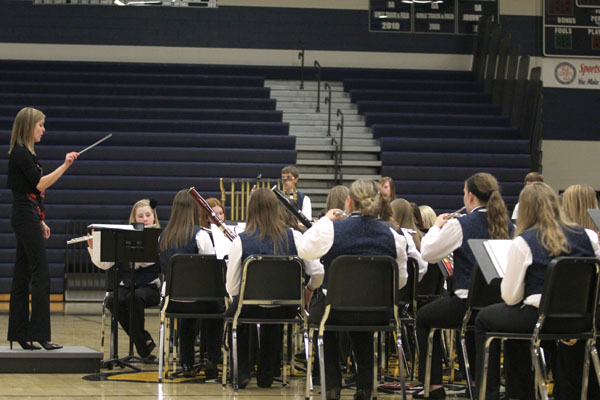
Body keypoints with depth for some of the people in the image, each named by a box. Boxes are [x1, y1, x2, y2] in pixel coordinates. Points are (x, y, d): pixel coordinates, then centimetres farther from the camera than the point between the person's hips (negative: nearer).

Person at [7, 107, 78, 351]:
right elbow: (39, 184, -20)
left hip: (26, 219, 10)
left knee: (23, 275, 9)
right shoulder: (20, 153, -13)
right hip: (25, 218, -10)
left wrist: (40, 222, 20)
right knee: (41, 275, -11)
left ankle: (19, 334, 11)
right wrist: (65, 166, -25)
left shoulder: (25, 153, 17)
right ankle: (39, 333, -11)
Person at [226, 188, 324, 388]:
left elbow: (232, 288, -7)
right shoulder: (294, 237, -5)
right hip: (286, 309, 2)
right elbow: (317, 272, -4)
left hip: (251, 307, -2)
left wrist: (236, 297, 16)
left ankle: (241, 371, 27)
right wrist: (309, 290, 18)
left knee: (232, 312, 33)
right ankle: (266, 375, 38)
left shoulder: (240, 241, -11)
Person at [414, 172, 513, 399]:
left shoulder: (460, 225, -14)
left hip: (467, 302, -6)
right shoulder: (507, 226, 2)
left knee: (423, 317, 21)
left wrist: (437, 226, 12)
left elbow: (428, 253, -6)